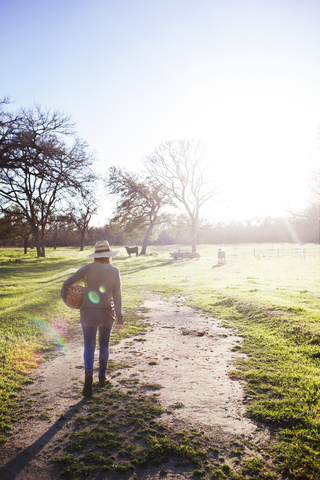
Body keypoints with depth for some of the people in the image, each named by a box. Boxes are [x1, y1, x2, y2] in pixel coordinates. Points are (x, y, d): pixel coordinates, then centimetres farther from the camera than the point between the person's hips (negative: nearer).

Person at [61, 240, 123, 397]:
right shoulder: (115, 271, -4)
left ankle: (88, 373, -17)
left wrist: (64, 297, 14)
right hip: (106, 313, 1)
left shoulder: (88, 268, -7)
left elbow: (67, 283, -7)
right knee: (104, 346, 19)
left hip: (88, 312, -1)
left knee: (89, 346, 7)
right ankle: (102, 377, 29)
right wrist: (120, 318, -8)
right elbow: (117, 296, -8)